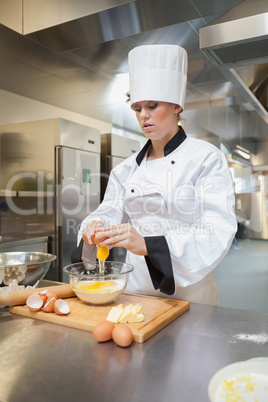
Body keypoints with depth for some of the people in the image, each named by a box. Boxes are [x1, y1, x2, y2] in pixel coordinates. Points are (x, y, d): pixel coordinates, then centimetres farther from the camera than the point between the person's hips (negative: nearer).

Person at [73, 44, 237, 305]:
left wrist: (148, 244, -34)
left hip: (187, 289, -4)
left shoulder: (207, 159, -12)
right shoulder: (127, 168, 4)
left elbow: (217, 234, -21)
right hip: (135, 287, 5)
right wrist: (95, 228, -19)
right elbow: (110, 214, 5)